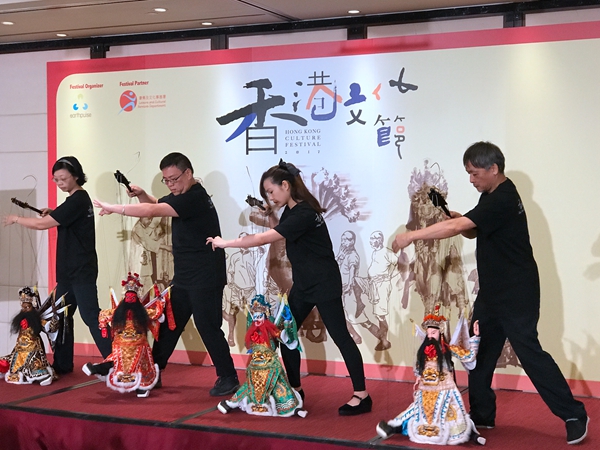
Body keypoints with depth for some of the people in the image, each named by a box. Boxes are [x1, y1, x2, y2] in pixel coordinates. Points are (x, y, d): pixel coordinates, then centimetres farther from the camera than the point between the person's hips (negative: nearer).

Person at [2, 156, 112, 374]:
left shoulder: (78, 200, -16)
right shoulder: (78, 199, 15)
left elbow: (42, 224, -17)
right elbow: (64, 223, 28)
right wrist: (51, 214, 9)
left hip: (81, 271, -10)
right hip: (69, 270, 10)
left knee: (90, 316, -11)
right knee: (61, 316, 11)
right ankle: (62, 364, 18)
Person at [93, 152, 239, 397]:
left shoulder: (195, 198, -20)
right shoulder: (181, 196, 11)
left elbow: (153, 211, -26)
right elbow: (155, 204, 24)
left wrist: (113, 208, -21)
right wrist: (140, 194, 0)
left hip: (205, 278, -9)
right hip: (184, 277, 10)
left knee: (208, 327, -6)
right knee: (168, 324, 12)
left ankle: (228, 379, 4)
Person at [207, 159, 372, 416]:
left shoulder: (303, 214, -24)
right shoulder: (291, 211, 7)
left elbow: (264, 239, -27)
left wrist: (225, 243, -20)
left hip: (324, 284, -10)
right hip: (303, 284, 10)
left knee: (340, 336, -5)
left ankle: (362, 395, 1)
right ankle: (295, 389, 17)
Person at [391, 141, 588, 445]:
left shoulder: (503, 200, -22)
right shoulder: (491, 196, 10)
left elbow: (456, 227, -28)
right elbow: (472, 231, 19)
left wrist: (411, 236, -24)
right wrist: (458, 219, -3)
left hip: (517, 292, -10)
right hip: (492, 291, 10)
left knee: (528, 351, -9)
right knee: (480, 351, 10)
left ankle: (574, 415, 0)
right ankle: (481, 415, 19)